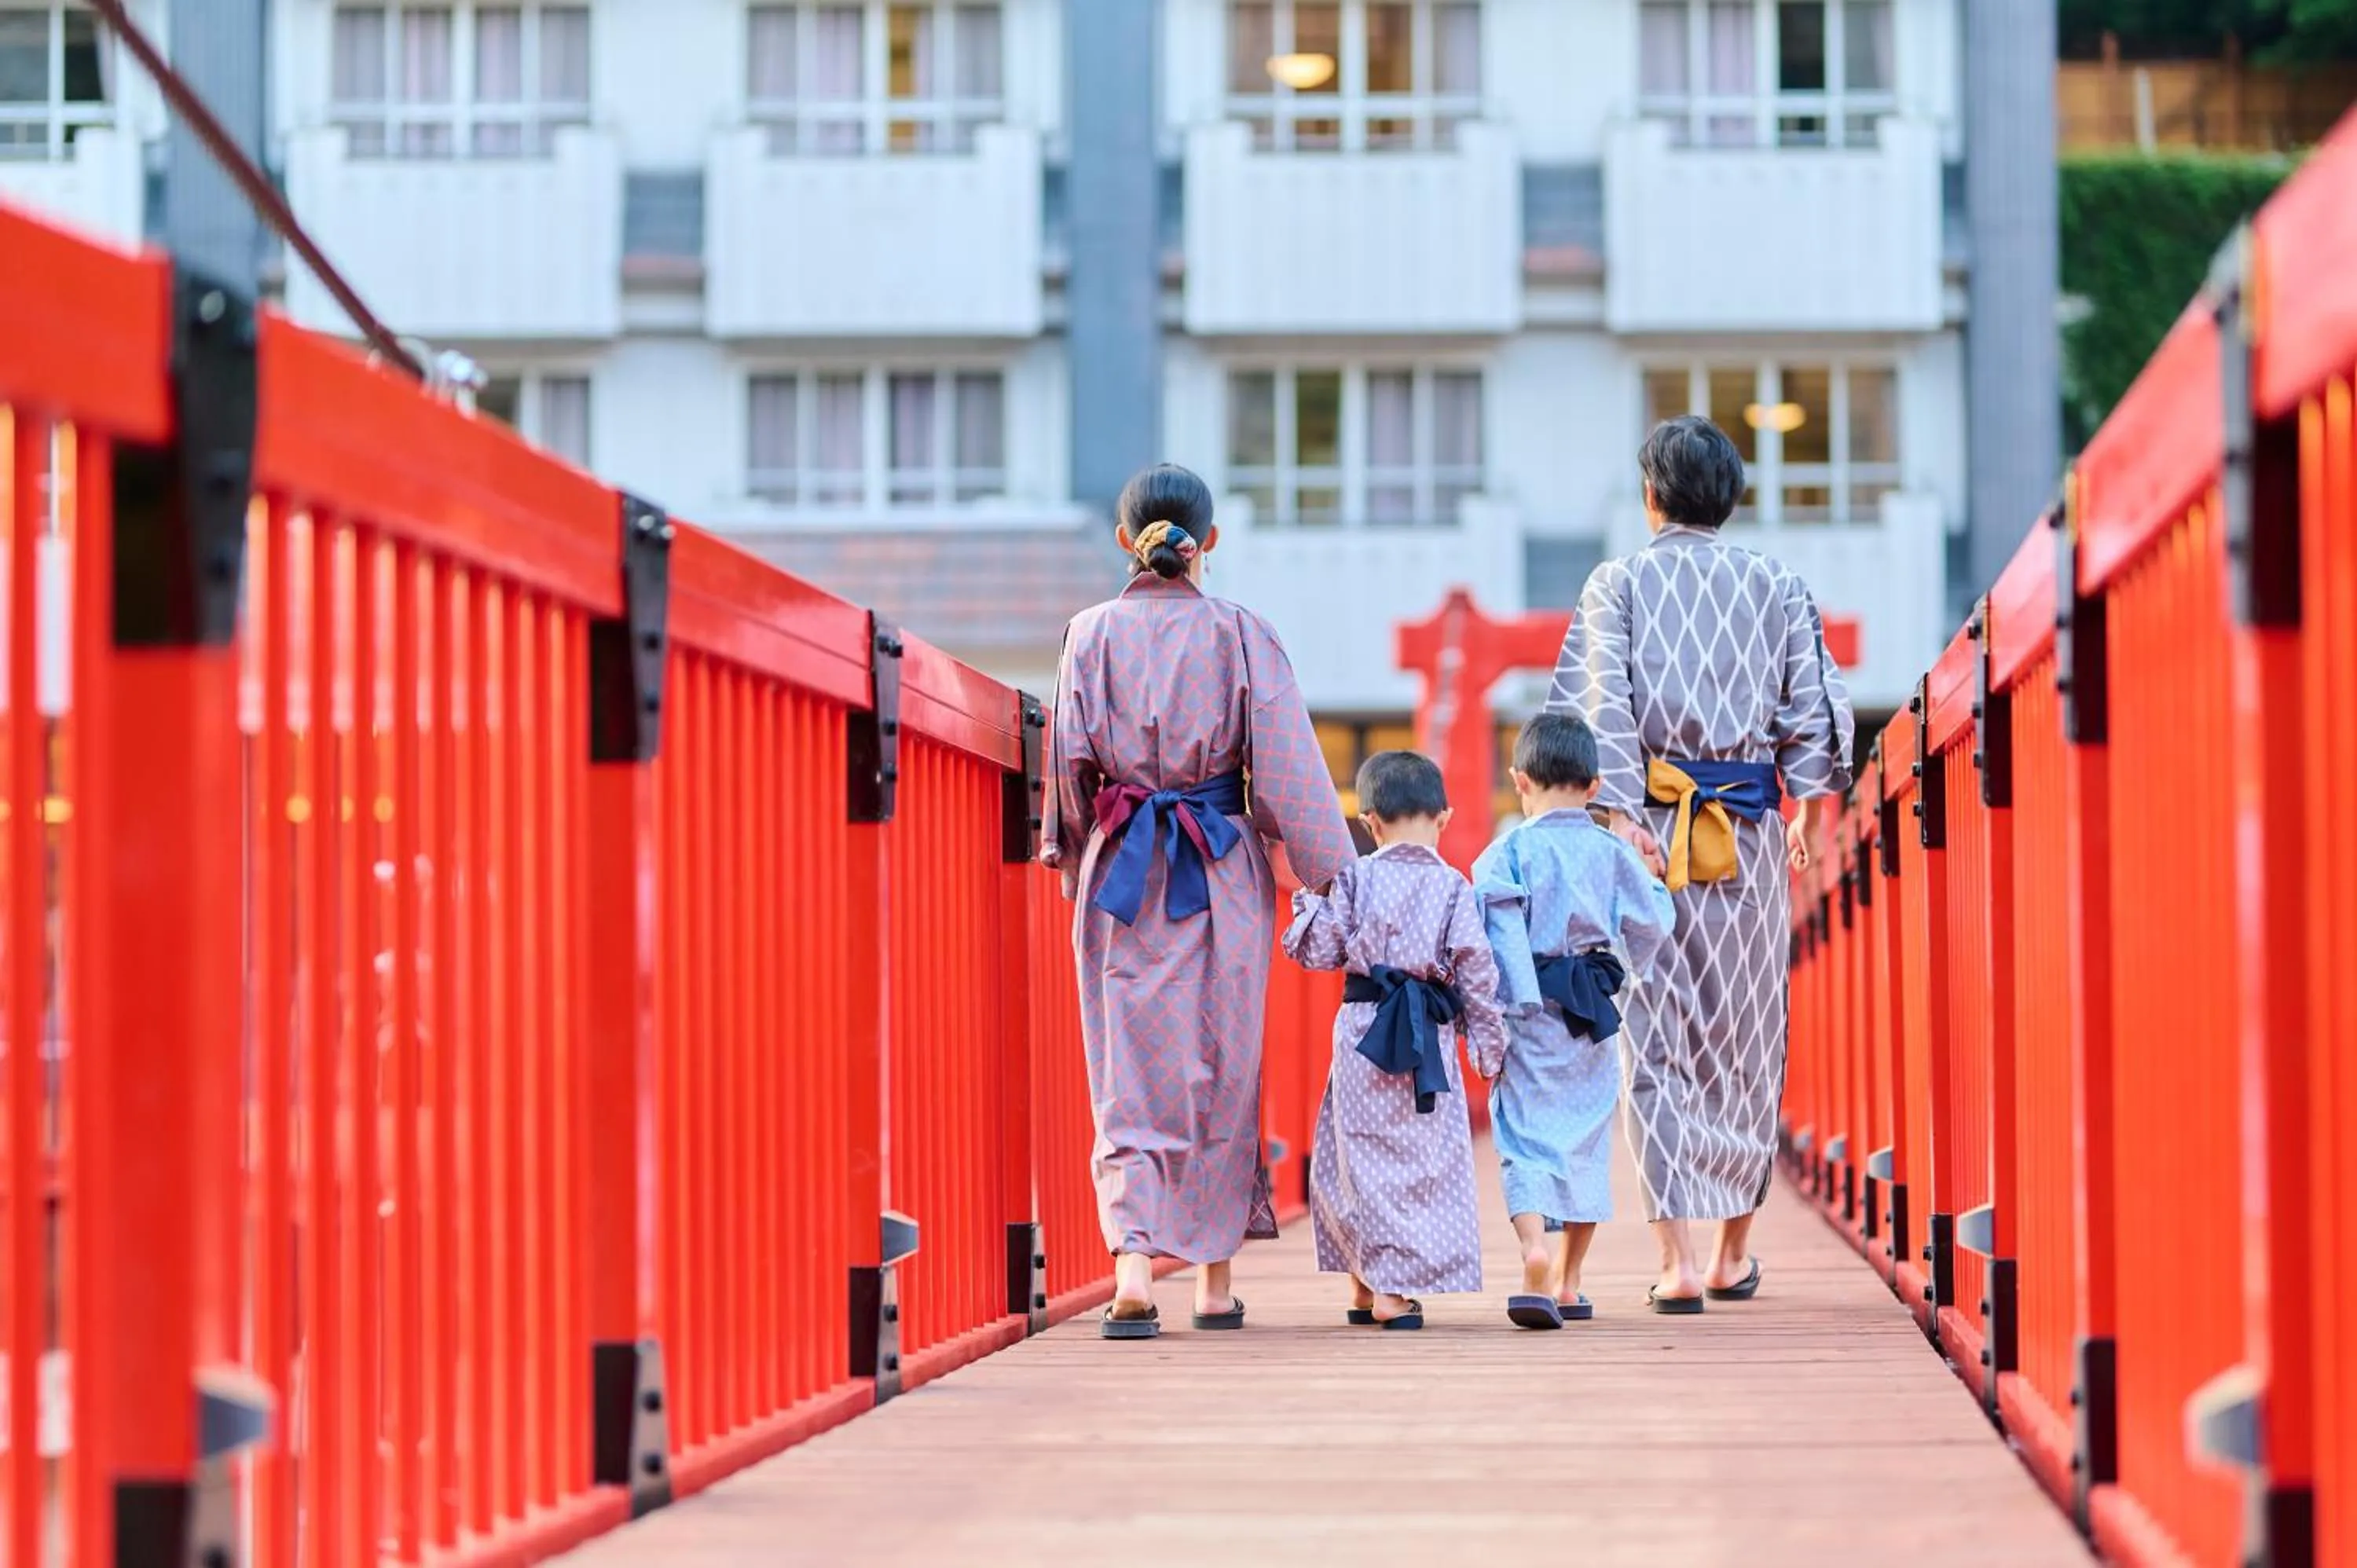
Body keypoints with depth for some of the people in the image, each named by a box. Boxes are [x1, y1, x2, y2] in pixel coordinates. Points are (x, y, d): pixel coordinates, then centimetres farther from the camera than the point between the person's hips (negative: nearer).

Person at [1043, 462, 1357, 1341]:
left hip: (1120, 869, 0)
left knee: (1129, 1072, 1)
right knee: (1221, 1068, 11)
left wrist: (1072, 859, 16)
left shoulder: (1092, 635, -1)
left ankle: (1132, 1261, -18)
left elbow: (1070, 762, 1)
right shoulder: (1241, 635, -2)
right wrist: (1331, 874, 3)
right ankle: (1215, 1278, 17)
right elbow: (1290, 769, -3)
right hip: (1223, 872, 0)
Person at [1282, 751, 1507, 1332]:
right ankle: (1395, 1289, -1)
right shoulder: (1453, 886, -2)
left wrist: (1309, 900, 16)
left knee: (1362, 1153, 10)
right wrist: (1489, 1046, 7)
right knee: (1424, 1158, 5)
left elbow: (1318, 951, -1)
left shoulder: (1354, 879, -2)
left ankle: (1367, 1285, 12)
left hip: (1363, 1032, 1)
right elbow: (1476, 972, -1)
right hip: (1430, 1041, -1)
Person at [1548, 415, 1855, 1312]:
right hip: (1750, 833, 1)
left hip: (1649, 830, -1)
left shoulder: (1615, 584, 1)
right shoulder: (1777, 586, 5)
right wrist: (1811, 810, 10)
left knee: (1656, 1045, 1)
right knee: (1746, 1038, 13)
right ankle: (1734, 1252, 21)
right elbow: (1816, 706, 3)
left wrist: (1618, 811, -12)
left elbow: (1596, 699, -9)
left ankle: (1678, 1258, -10)